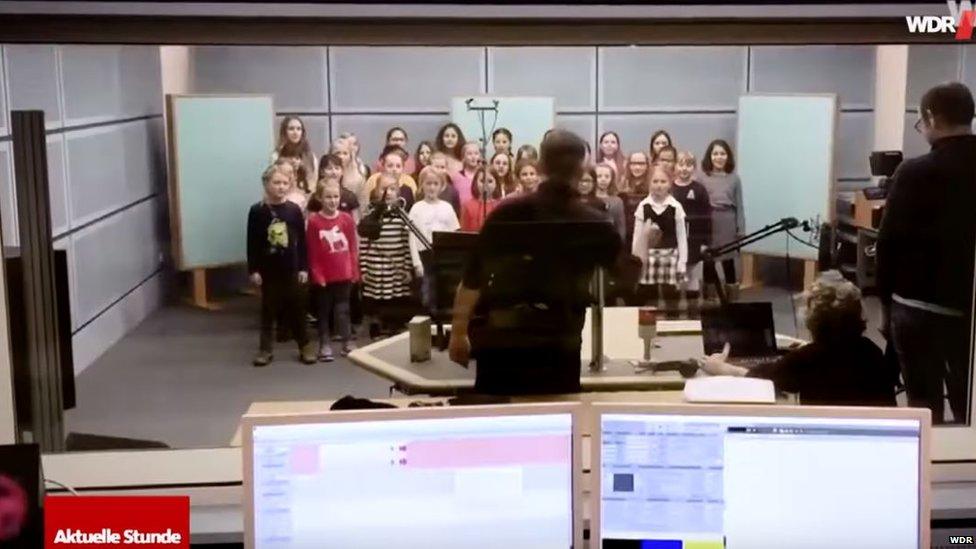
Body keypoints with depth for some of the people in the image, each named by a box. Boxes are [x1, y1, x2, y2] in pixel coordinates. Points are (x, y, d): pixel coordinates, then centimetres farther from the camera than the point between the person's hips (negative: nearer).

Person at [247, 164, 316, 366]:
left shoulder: (294, 210, -1)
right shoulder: (257, 211, -5)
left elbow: (302, 241, 2)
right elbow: (252, 243, -3)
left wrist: (303, 267, -1)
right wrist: (253, 270, -6)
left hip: (290, 268, 1)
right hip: (267, 268, -1)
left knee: (296, 307, 8)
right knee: (268, 308, 8)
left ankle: (305, 346, 17)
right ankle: (265, 349, 17)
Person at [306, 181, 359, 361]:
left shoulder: (347, 219, 0)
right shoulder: (314, 221, -9)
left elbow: (353, 248, 5)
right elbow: (311, 252, -6)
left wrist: (354, 271, 2)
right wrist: (317, 275, -8)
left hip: (344, 274, 2)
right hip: (323, 276, -2)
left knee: (342, 309, 8)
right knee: (324, 311, 9)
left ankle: (347, 343, 16)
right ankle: (324, 346, 16)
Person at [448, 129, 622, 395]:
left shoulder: (508, 212, 3)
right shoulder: (594, 225, 4)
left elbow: (472, 278, 2)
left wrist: (458, 332, 10)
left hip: (498, 339, 1)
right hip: (558, 344, 0)